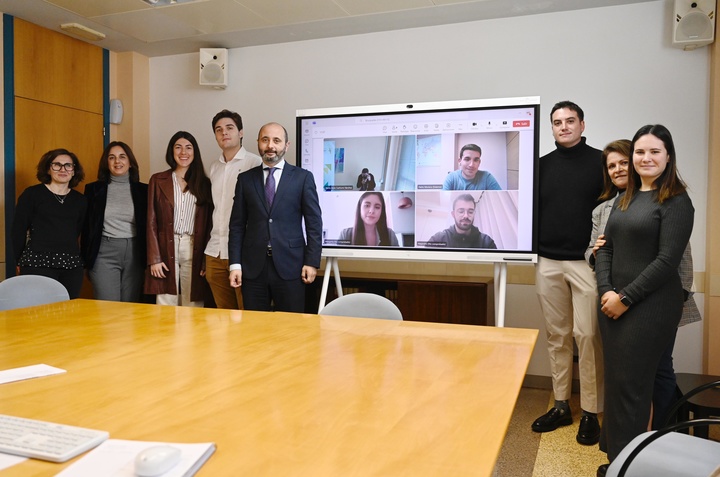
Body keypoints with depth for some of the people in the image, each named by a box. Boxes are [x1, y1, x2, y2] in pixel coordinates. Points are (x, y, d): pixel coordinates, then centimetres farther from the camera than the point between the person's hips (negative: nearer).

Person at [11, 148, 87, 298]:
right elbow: (18, 229, 4)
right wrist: (20, 261, 6)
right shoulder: (32, 194, 3)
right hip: (38, 264, -3)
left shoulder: (80, 200, 13)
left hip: (71, 265, 3)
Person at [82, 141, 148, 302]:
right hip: (104, 253, -1)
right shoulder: (94, 189, 5)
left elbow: (148, 225, 7)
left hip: (135, 253, 1)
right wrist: (86, 260, 3)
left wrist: (148, 258, 2)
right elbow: (86, 226, 7)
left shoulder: (143, 190, 6)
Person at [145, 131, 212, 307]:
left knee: (193, 308, 1)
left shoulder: (204, 183, 8)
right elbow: (151, 222, 3)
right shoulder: (158, 180, 7)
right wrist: (154, 258, -5)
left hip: (194, 252, 1)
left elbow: (208, 224, 5)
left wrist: (207, 260, -2)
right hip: (166, 250, 0)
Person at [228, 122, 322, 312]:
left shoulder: (303, 177, 3)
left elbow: (314, 223, 1)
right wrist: (235, 264, 1)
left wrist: (312, 262, -5)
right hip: (253, 267, 2)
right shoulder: (245, 179, 9)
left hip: (290, 266, -2)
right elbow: (237, 225, 8)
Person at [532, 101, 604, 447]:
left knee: (587, 335, -2)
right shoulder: (543, 164, 11)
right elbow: (531, 208, 14)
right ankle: (561, 406, 21)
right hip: (547, 263, 4)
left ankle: (590, 412, 11)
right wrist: (531, 247, 4)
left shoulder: (600, 161, 1)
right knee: (556, 335, 10)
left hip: (586, 262, -3)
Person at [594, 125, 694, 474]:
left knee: (631, 383, 0)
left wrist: (625, 298, -14)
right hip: (612, 302, 6)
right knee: (614, 379, 12)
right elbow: (605, 248, 9)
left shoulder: (676, 202, -7)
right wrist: (605, 291, -5)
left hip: (649, 306, -6)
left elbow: (667, 261, -14)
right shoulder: (624, 198, 12)